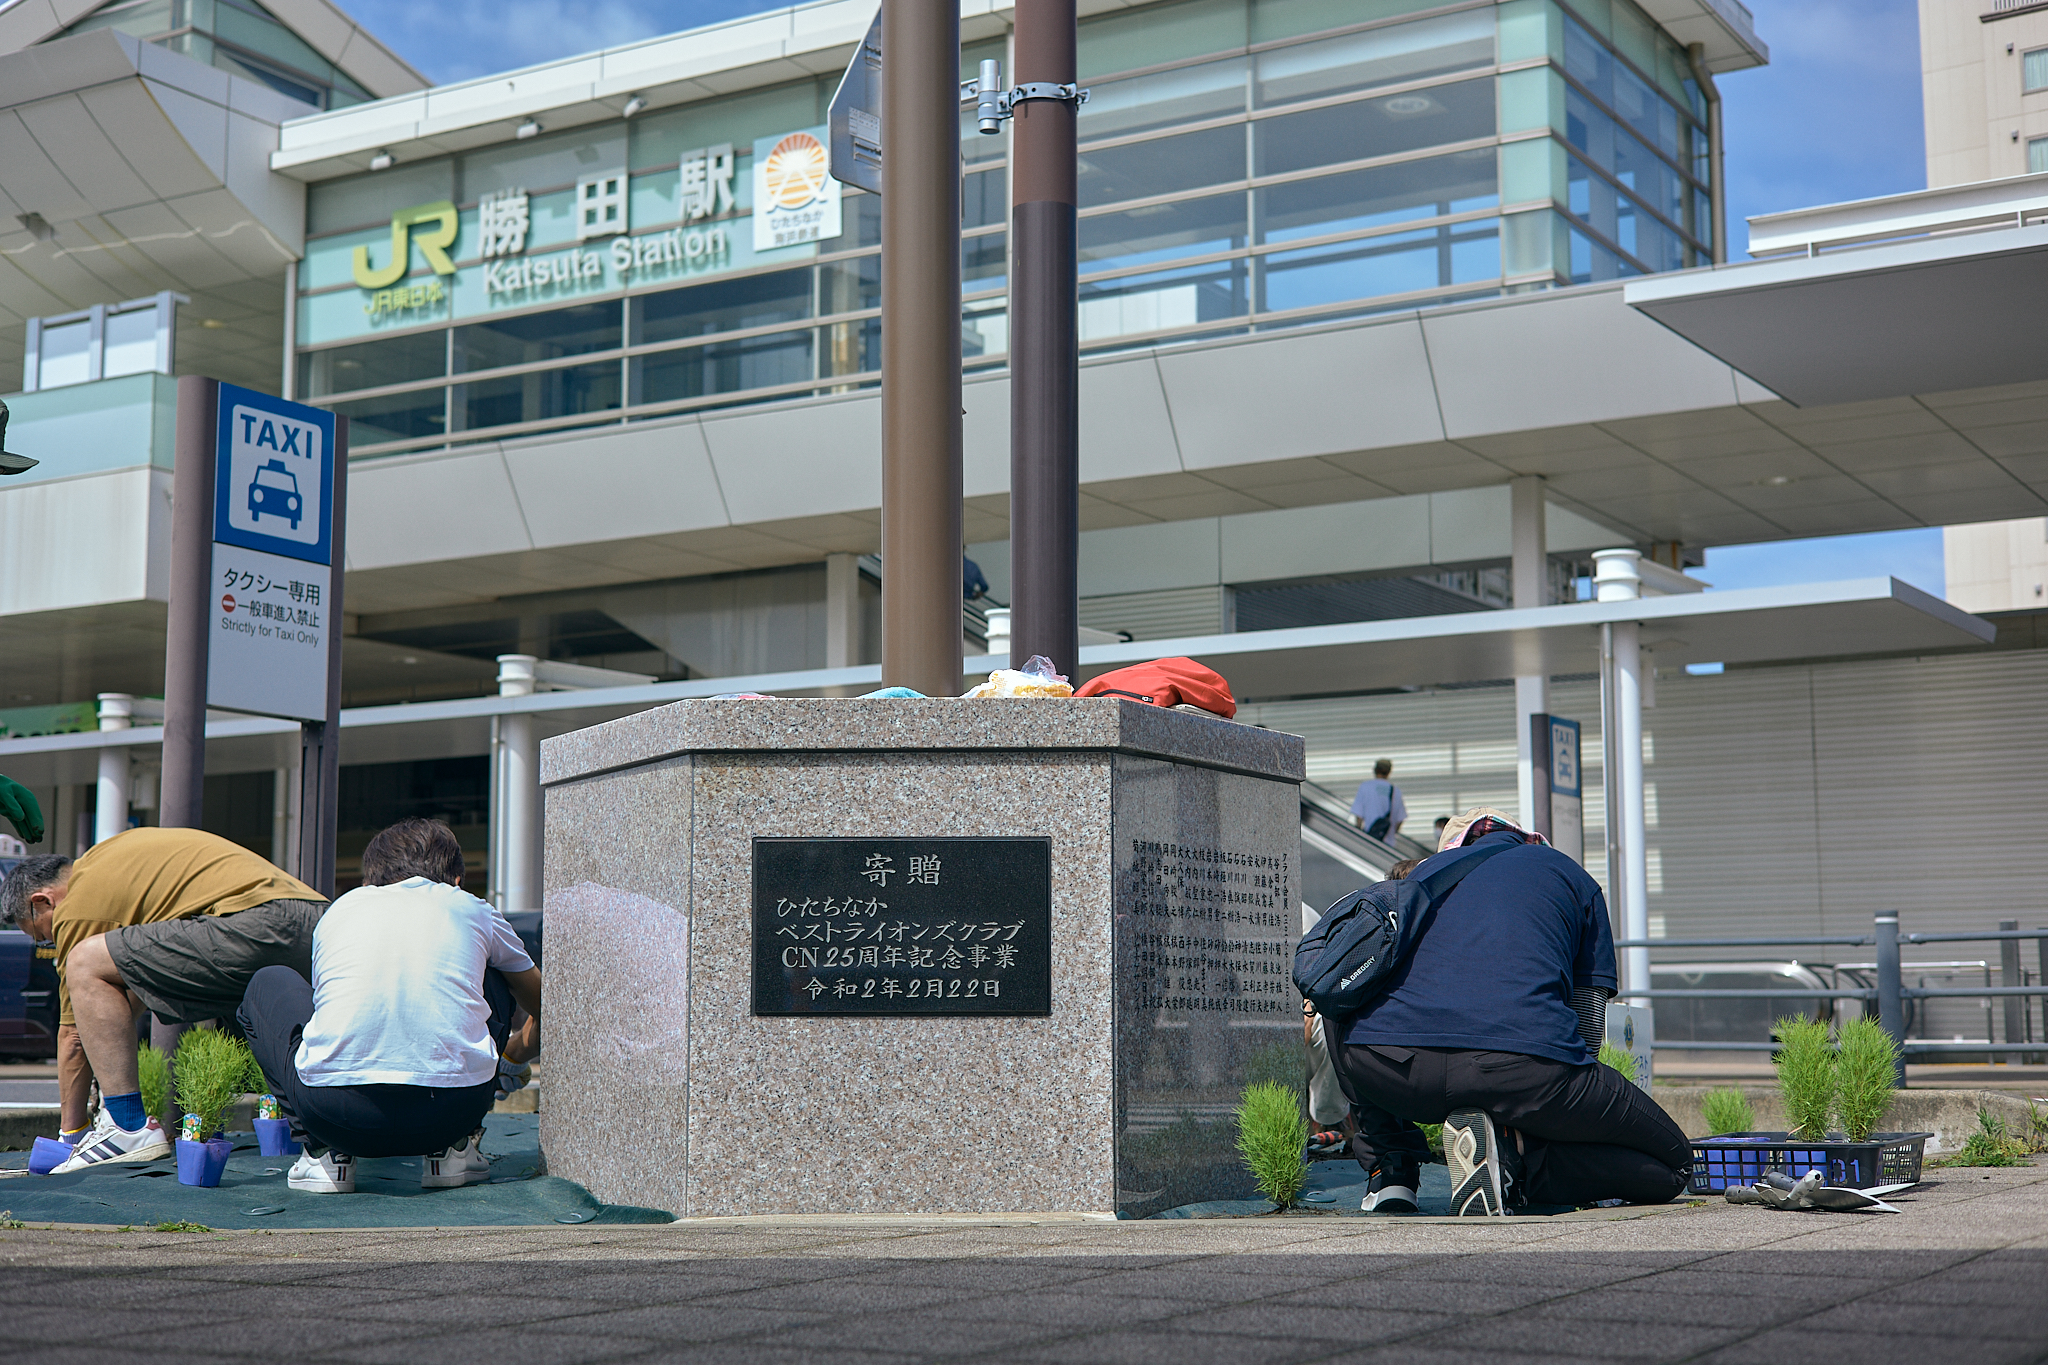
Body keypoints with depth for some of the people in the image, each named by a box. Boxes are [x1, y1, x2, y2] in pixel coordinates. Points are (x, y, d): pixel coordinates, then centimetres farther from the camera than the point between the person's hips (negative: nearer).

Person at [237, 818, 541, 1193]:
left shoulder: (339, 909, 25)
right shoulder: (471, 909, 22)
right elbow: (544, 1008, 37)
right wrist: (512, 1055, 61)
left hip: (335, 1114, 0)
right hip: (453, 1113, 0)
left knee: (267, 985, 30)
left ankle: (324, 1153, 15)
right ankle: (452, 1151, 21)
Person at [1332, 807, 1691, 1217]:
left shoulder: (1426, 871, 32)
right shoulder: (1572, 876, 27)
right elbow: (1588, 1028, 23)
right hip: (1526, 1069, -3)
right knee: (1670, 1167, 16)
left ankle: (1389, 1167, 15)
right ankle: (1511, 1151, -9)